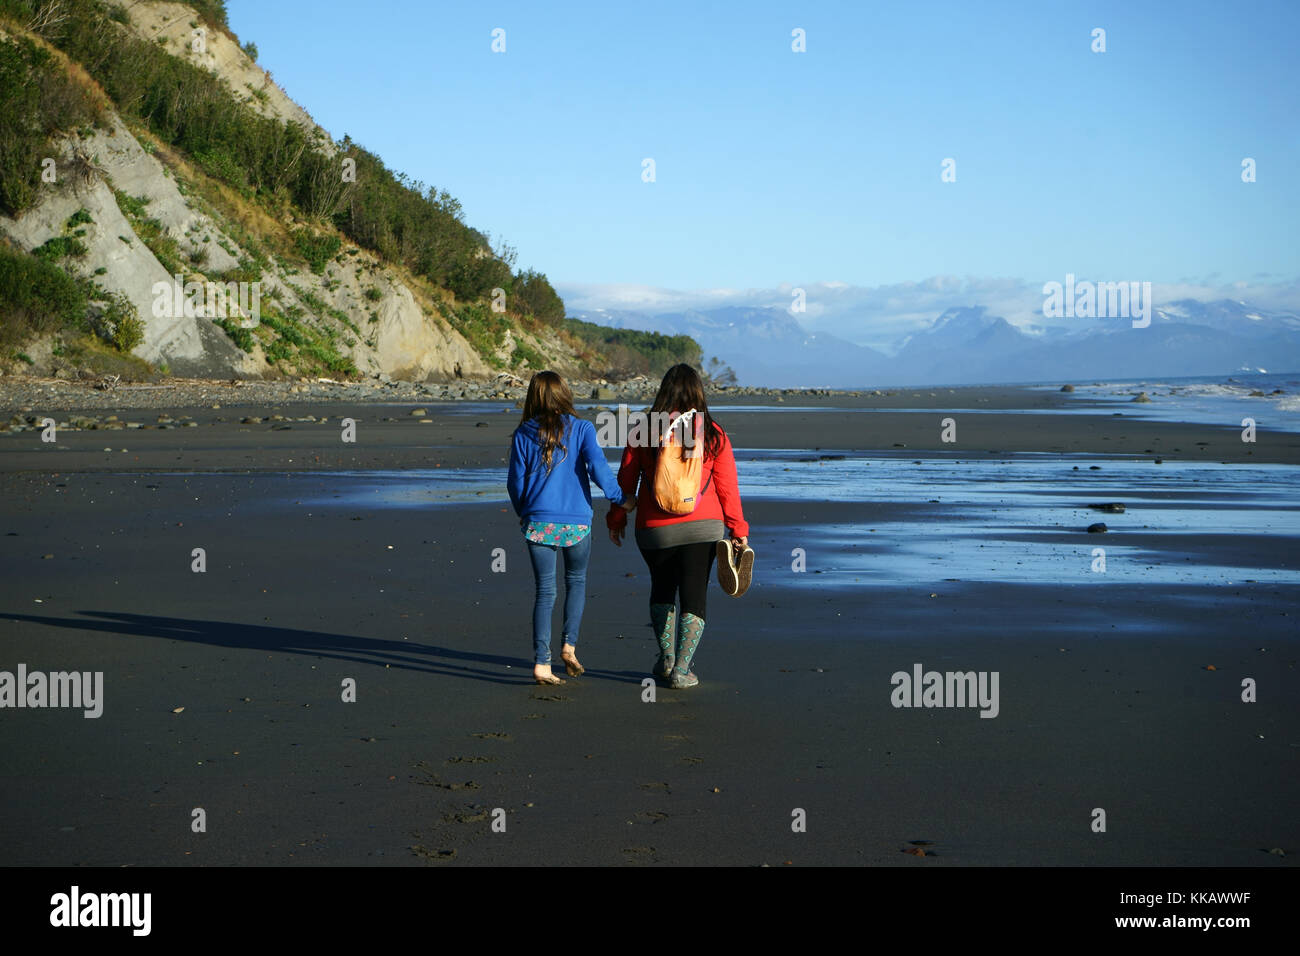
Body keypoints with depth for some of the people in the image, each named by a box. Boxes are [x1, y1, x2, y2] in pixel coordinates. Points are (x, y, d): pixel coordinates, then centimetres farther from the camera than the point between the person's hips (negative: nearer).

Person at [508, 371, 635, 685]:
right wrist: (620, 499, -2)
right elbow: (597, 466, -13)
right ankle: (569, 646, 8)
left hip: (538, 522, 1)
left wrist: (523, 514, 22)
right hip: (576, 523, -1)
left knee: (545, 590, 5)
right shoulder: (582, 428, -2)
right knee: (576, 581, 20)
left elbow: (515, 481, 6)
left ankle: (541, 662, -3)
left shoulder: (523, 434, 3)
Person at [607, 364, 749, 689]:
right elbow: (728, 487, -1)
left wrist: (617, 518, 14)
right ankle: (681, 669, -2)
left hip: (654, 529, 1)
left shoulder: (644, 431, -2)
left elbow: (626, 479, 2)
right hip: (702, 527, -1)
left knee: (662, 589, 22)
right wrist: (738, 530, 4)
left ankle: (667, 658, 18)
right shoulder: (713, 434, -2)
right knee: (694, 597, 4)